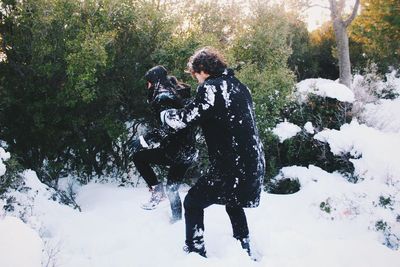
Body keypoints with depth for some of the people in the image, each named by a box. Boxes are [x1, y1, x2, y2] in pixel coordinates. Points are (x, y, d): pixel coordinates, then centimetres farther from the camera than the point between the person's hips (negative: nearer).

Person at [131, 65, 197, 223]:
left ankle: (156, 189, 3)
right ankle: (177, 218, 28)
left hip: (175, 151, -9)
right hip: (188, 151, 9)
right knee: (172, 188, 22)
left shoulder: (163, 96, -12)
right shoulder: (179, 92, 15)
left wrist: (145, 140, -14)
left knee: (138, 156, 6)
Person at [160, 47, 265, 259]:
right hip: (253, 163, 8)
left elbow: (184, 119, -11)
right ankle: (245, 251, 37)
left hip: (230, 167, -8)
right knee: (234, 203, 30)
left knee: (193, 202, 7)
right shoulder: (238, 86, 12)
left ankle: (195, 252, 10)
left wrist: (164, 114, 9)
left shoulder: (211, 88, -12)